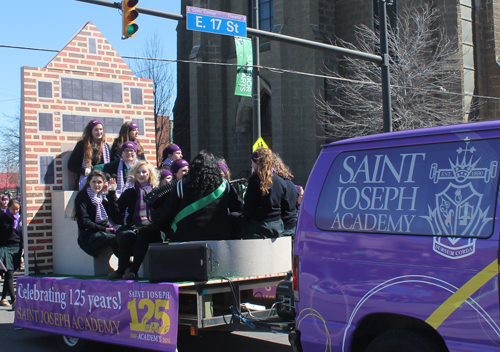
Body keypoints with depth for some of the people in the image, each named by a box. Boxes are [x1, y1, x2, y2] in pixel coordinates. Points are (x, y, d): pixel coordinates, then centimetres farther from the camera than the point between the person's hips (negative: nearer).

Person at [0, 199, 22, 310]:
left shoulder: (19, 219, 9)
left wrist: (21, 253, 14)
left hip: (16, 249, 4)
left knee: (9, 275, 9)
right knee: (9, 274, -12)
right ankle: (14, 300, -18)